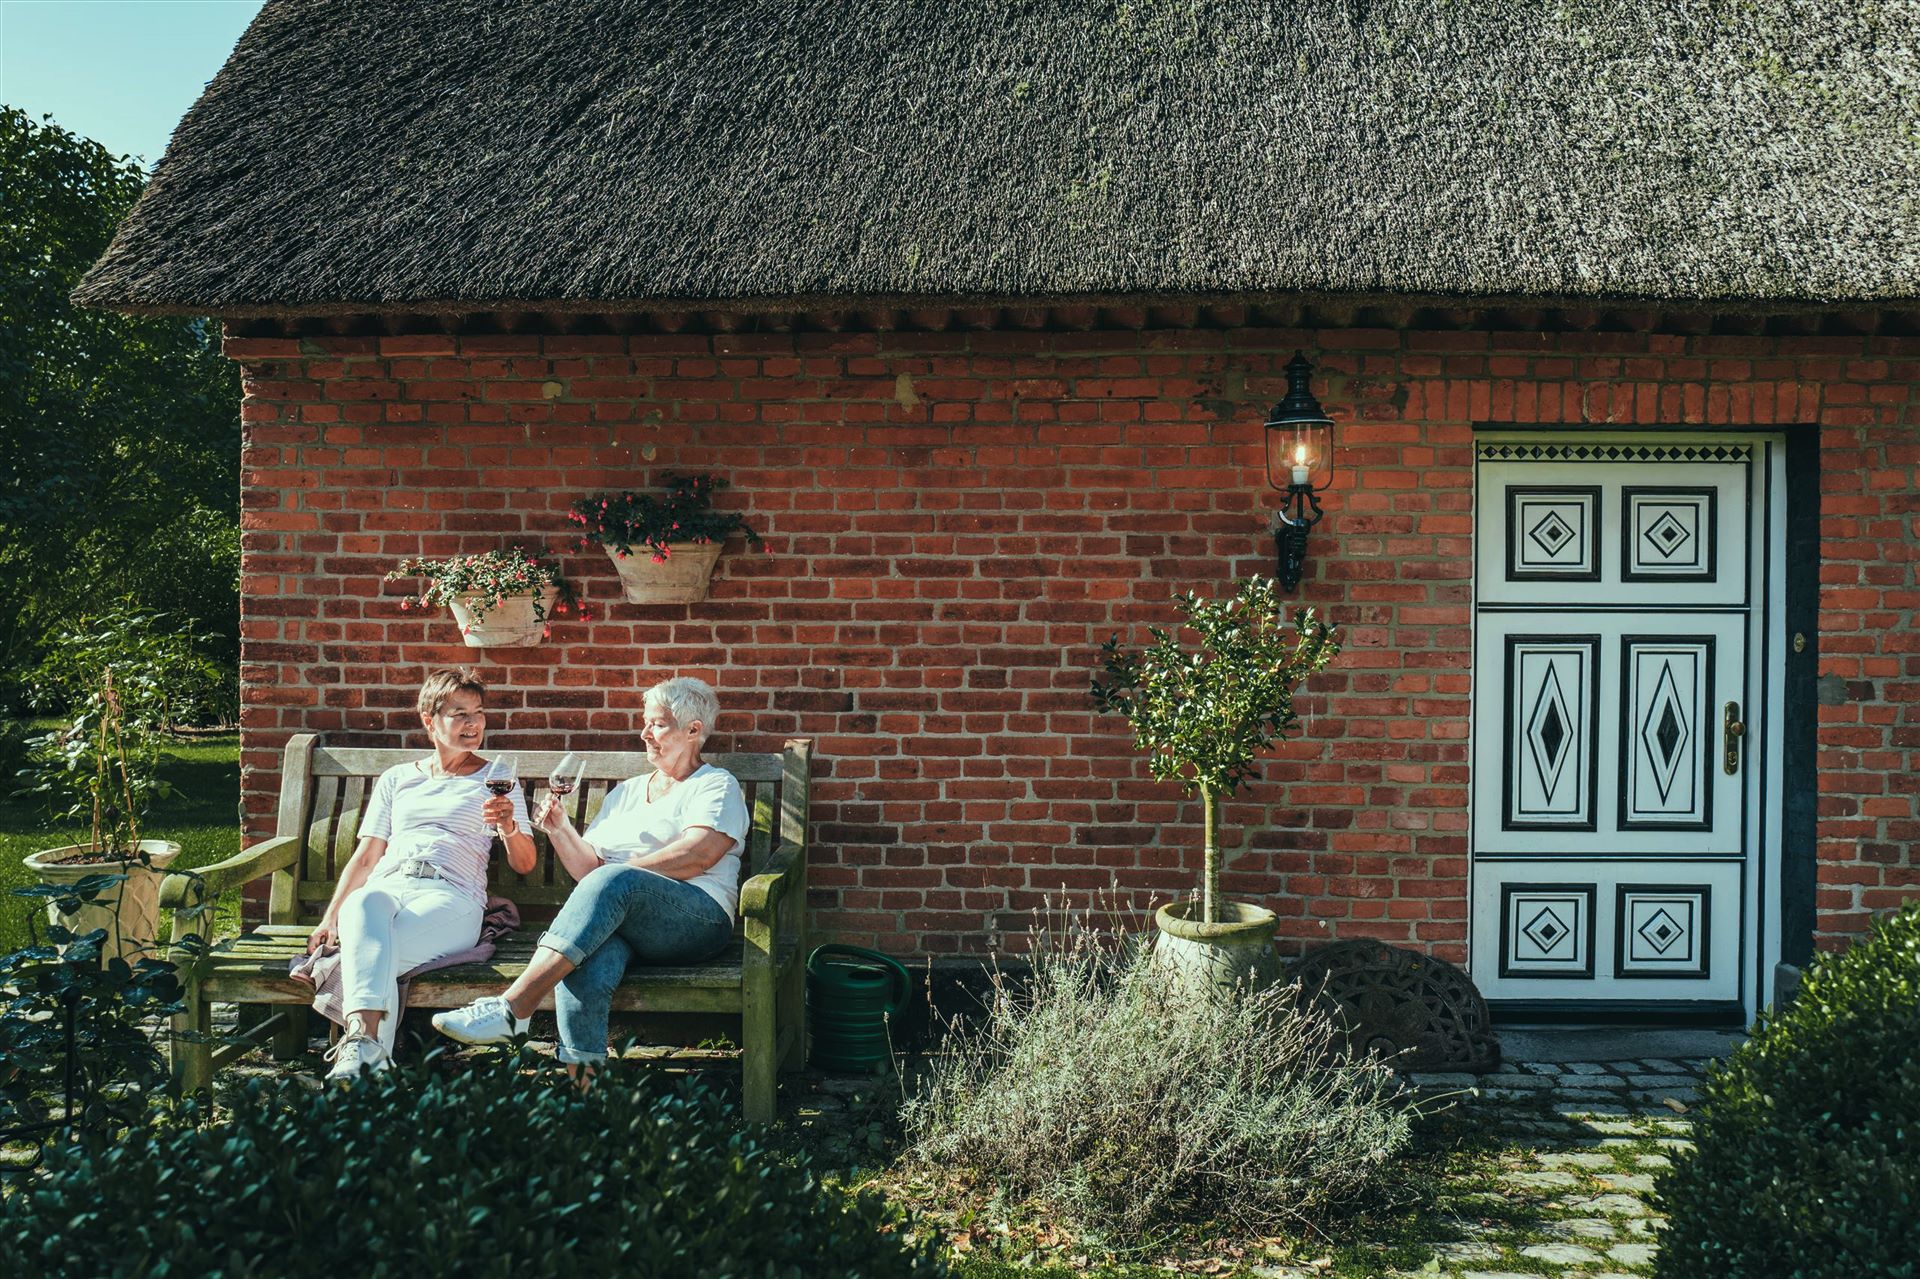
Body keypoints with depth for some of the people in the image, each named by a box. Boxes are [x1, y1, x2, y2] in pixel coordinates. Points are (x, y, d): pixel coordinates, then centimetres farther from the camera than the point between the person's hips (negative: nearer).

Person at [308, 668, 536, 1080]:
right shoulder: (395, 779, 28)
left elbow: (524, 864, 14)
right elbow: (365, 857, 22)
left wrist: (509, 827, -9)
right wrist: (330, 917, 6)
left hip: (451, 895, -1)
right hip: (386, 886, 2)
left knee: (372, 952, -35)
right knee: (363, 907, -39)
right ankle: (369, 1050, -54)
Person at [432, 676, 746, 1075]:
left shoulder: (717, 785, 11)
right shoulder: (625, 792, 29)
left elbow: (698, 854, -8)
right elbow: (587, 868, 20)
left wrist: (622, 871, -9)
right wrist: (561, 830, 2)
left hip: (697, 919, -4)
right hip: (620, 917, 4)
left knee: (614, 881, -36)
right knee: (591, 951, -34)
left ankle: (511, 1008, -43)